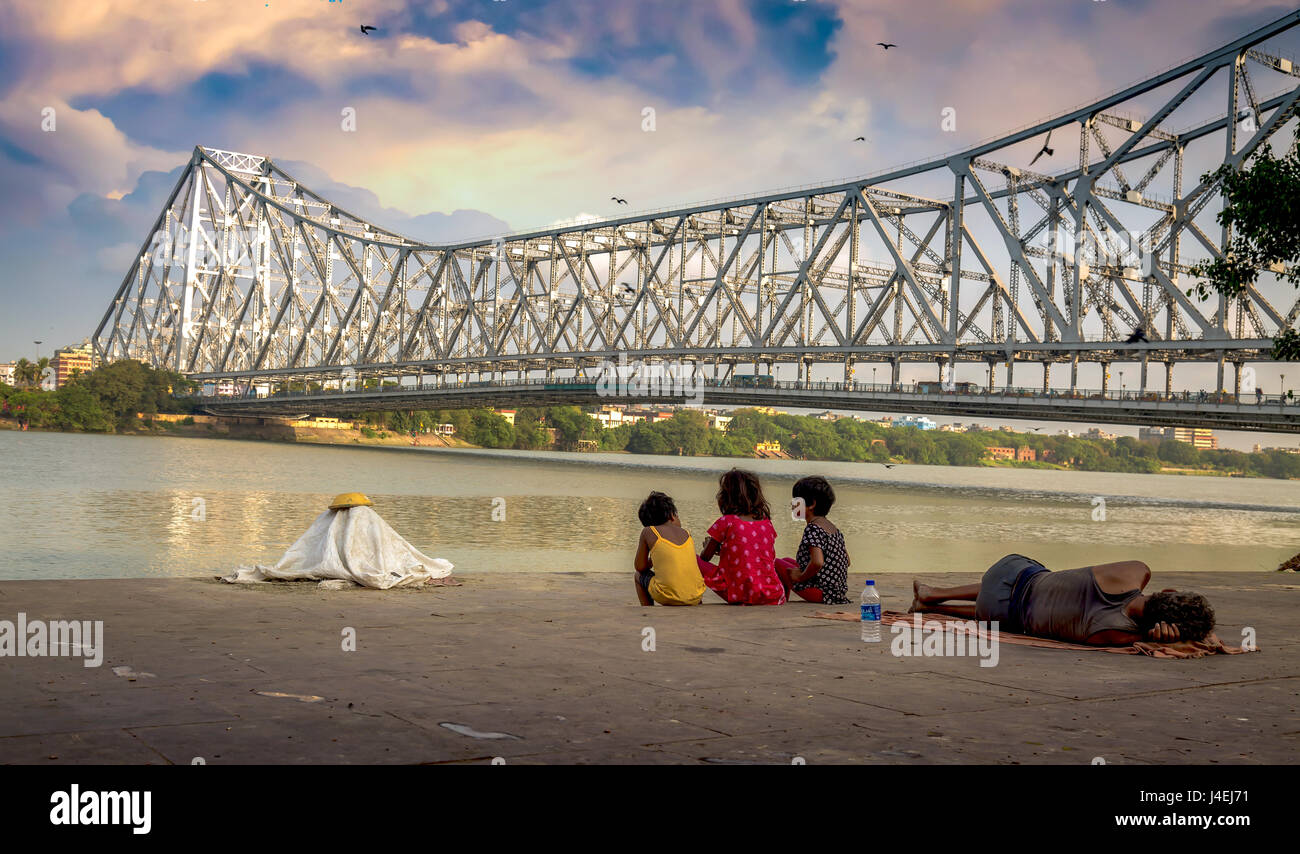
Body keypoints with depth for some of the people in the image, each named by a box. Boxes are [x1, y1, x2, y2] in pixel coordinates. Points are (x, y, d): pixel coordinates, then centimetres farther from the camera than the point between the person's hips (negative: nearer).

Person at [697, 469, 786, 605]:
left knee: (694, 561, 5)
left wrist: (709, 546, 33)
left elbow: (705, 557, 7)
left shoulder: (726, 522, -3)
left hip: (740, 596, -4)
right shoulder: (767, 523, 10)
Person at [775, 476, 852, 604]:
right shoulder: (832, 527, 12)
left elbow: (817, 562, -30)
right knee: (786, 560, 23)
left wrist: (801, 576, -13)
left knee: (777, 563, 2)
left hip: (821, 592, -9)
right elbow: (846, 561, 18)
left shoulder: (812, 528, -17)